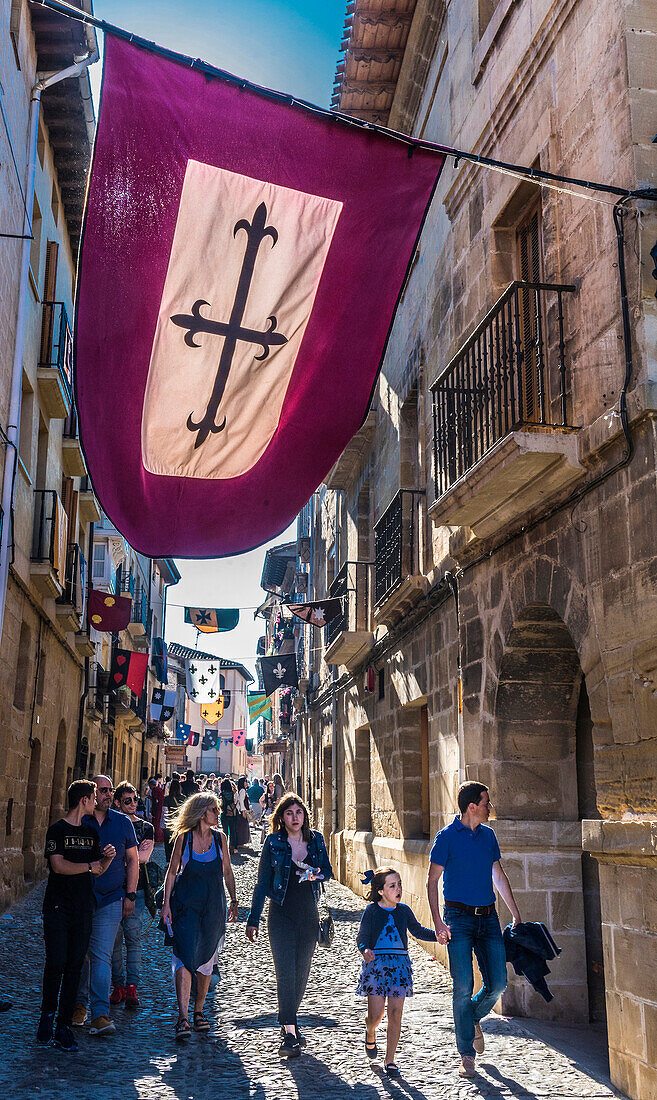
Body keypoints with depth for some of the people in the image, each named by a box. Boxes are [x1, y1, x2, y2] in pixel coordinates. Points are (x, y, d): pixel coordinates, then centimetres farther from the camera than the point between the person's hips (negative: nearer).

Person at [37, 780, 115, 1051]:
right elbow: (59, 865, -15)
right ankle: (47, 1014, 13)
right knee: (56, 962, -9)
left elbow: (98, 870, 15)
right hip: (58, 906, -5)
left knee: (75, 966, 2)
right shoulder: (57, 830, -4)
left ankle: (63, 1027, 7)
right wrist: (88, 866, -8)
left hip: (83, 907, 5)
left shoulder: (91, 832, 15)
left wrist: (107, 858, -5)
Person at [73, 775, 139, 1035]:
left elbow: (132, 860, 11)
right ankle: (79, 1004, 28)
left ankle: (100, 1014, -6)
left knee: (102, 956, -6)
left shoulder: (123, 822, 5)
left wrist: (130, 894, 4)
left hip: (110, 899, 0)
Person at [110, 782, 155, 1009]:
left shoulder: (145, 827, 8)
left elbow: (144, 857, -4)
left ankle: (131, 986, -3)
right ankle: (119, 986, 10)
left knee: (133, 937, -6)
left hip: (135, 888, -1)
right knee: (114, 938, 2)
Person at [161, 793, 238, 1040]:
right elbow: (172, 872, 2)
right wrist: (166, 903, -4)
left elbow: (227, 872, 13)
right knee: (185, 956, -13)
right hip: (185, 904, -3)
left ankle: (199, 1010, 23)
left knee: (206, 959, 8)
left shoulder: (220, 838, 5)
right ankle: (182, 1017, -15)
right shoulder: (183, 837, -3)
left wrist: (234, 901, 10)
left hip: (213, 904, 3)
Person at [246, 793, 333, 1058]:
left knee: (301, 973, 9)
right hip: (282, 915, -3)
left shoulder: (316, 840, 4)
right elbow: (262, 882, 0)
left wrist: (316, 874, -13)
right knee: (285, 972, -11)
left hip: (309, 914, 3)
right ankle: (289, 1032, -11)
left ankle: (288, 1022, 27)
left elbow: (328, 871, 12)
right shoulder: (274, 843, -3)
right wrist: (253, 919, 0)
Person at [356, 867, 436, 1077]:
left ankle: (390, 1059, 11)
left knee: (395, 1013, -2)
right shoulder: (372, 911, -1)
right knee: (376, 1014, -5)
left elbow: (418, 931, 20)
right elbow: (362, 937, -3)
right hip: (376, 964, -3)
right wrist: (365, 950, -24)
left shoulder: (404, 911, 9)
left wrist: (438, 935, 7)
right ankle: (370, 1033, 31)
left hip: (399, 965, 3)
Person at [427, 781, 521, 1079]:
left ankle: (473, 1018, 31)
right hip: (459, 917, -5)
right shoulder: (447, 837, -6)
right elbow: (432, 881, -4)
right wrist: (438, 922, -12)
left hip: (488, 917, 5)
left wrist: (516, 915, 18)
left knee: (498, 983, 0)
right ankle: (467, 1054, 8)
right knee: (463, 987, -5)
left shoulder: (488, 835, 10)